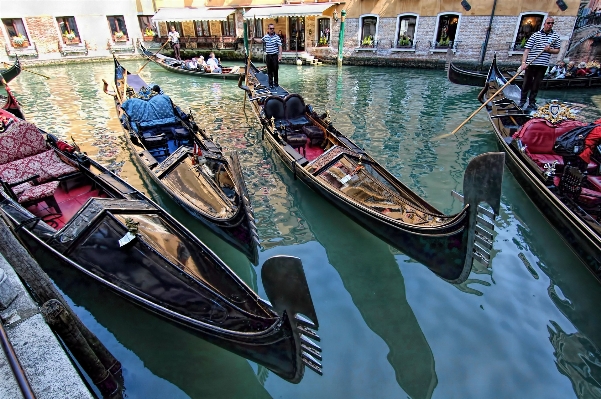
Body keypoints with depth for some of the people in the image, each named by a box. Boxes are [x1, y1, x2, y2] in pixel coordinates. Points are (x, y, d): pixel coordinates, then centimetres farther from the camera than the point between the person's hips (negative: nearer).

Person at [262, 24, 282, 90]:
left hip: (275, 55, -3)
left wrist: (280, 55, -16)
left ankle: (276, 83, 14)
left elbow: (280, 46, -8)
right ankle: (271, 84, 11)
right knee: (269, 70, 5)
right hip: (268, 56, 3)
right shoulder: (265, 37, 6)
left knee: (275, 70, 2)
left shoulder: (277, 37, -4)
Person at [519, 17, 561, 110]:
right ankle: (522, 101, 16)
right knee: (526, 83, 3)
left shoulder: (555, 36, 10)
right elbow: (527, 49, -6)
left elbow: (557, 50, 13)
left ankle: (532, 102, 15)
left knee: (536, 85, 6)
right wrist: (523, 62, -18)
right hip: (531, 63, -2)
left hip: (543, 65, 2)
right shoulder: (535, 35, 0)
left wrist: (550, 50, -9)